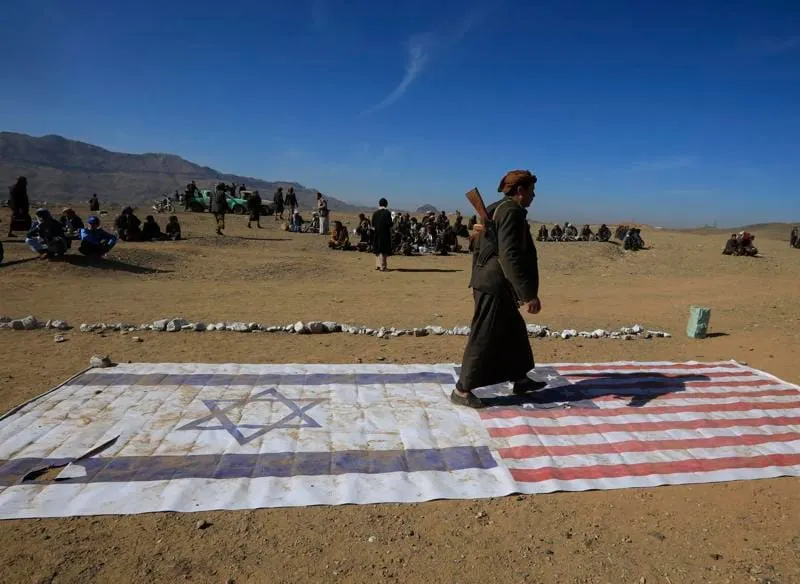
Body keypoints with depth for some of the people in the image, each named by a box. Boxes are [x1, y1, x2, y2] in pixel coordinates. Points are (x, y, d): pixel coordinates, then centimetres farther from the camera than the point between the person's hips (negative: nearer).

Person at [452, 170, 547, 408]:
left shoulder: (494, 210, 17)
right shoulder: (512, 211, -14)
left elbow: (478, 249, 21)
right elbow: (510, 256, -25)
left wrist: (476, 280, 26)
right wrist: (529, 294, -26)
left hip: (489, 282, 11)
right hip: (496, 285, -11)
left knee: (514, 331, 19)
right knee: (484, 338, -4)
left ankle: (520, 379, 32)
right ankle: (462, 390, 5)